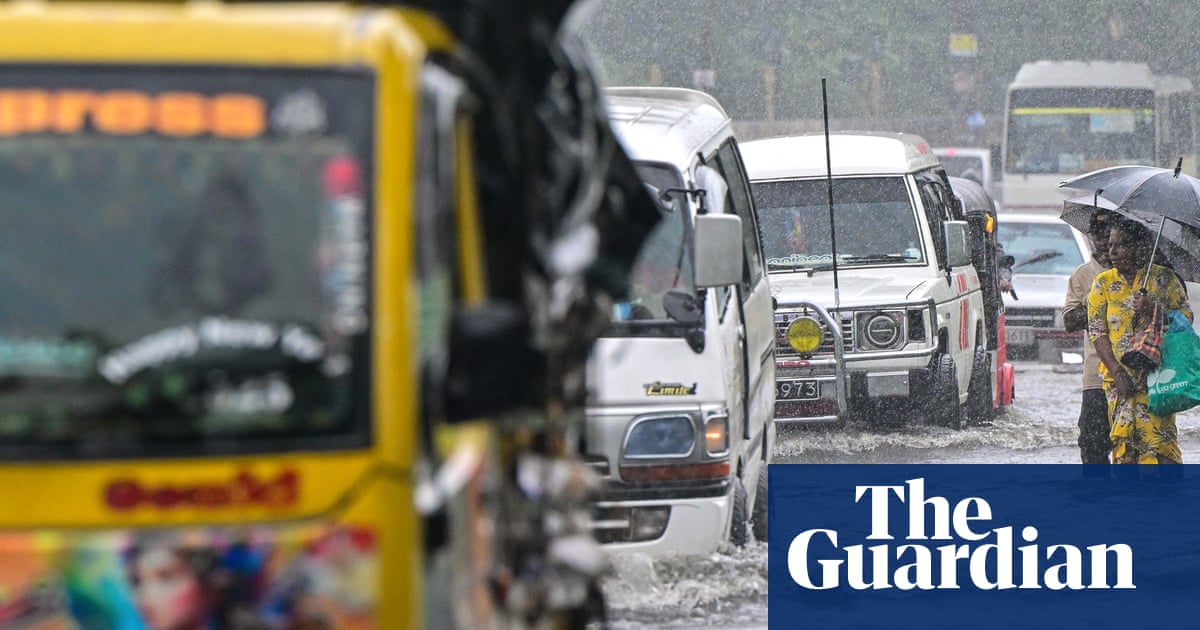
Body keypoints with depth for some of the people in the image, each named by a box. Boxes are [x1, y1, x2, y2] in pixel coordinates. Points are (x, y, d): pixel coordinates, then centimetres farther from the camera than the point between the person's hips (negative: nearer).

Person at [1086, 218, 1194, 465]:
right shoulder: (1103, 282, 11)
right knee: (1123, 441, -5)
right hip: (1118, 377, 2)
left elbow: (1185, 319, 5)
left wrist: (1154, 310, -14)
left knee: (1157, 433, -14)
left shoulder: (1163, 278, 5)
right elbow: (1097, 331, 5)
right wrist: (1116, 371, -7)